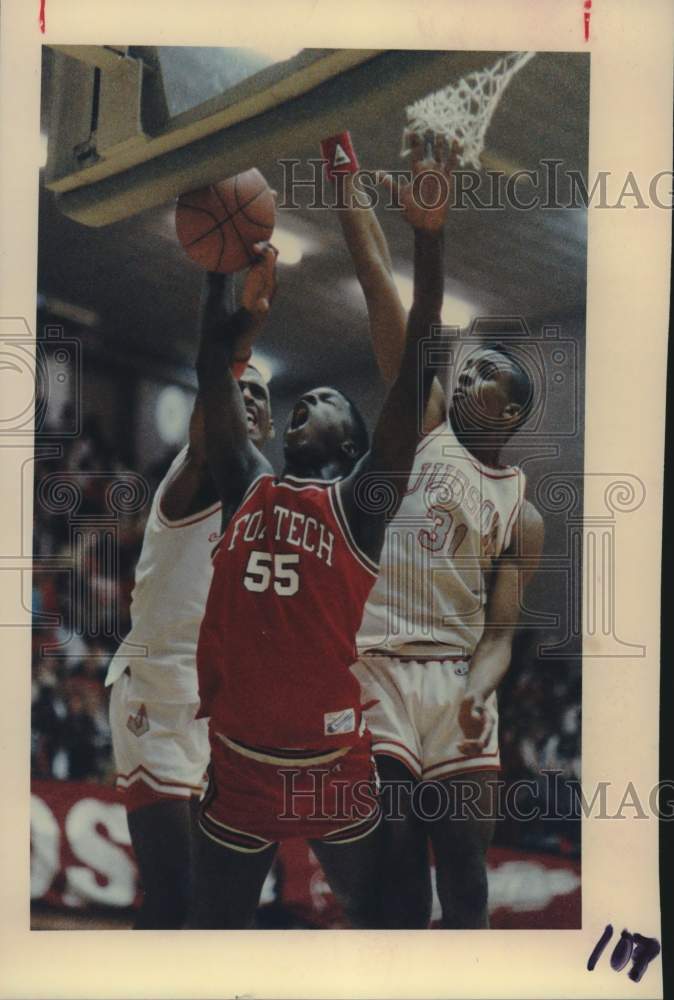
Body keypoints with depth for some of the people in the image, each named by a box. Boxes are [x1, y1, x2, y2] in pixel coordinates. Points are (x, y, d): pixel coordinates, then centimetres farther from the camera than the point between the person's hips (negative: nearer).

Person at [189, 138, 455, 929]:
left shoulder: (360, 498, -4)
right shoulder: (246, 485, 6)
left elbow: (412, 373, -12)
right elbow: (212, 368, 6)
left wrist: (427, 241, -17)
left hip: (334, 767, -3)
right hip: (238, 763, 4)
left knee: (377, 915, 15)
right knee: (213, 925, 16)